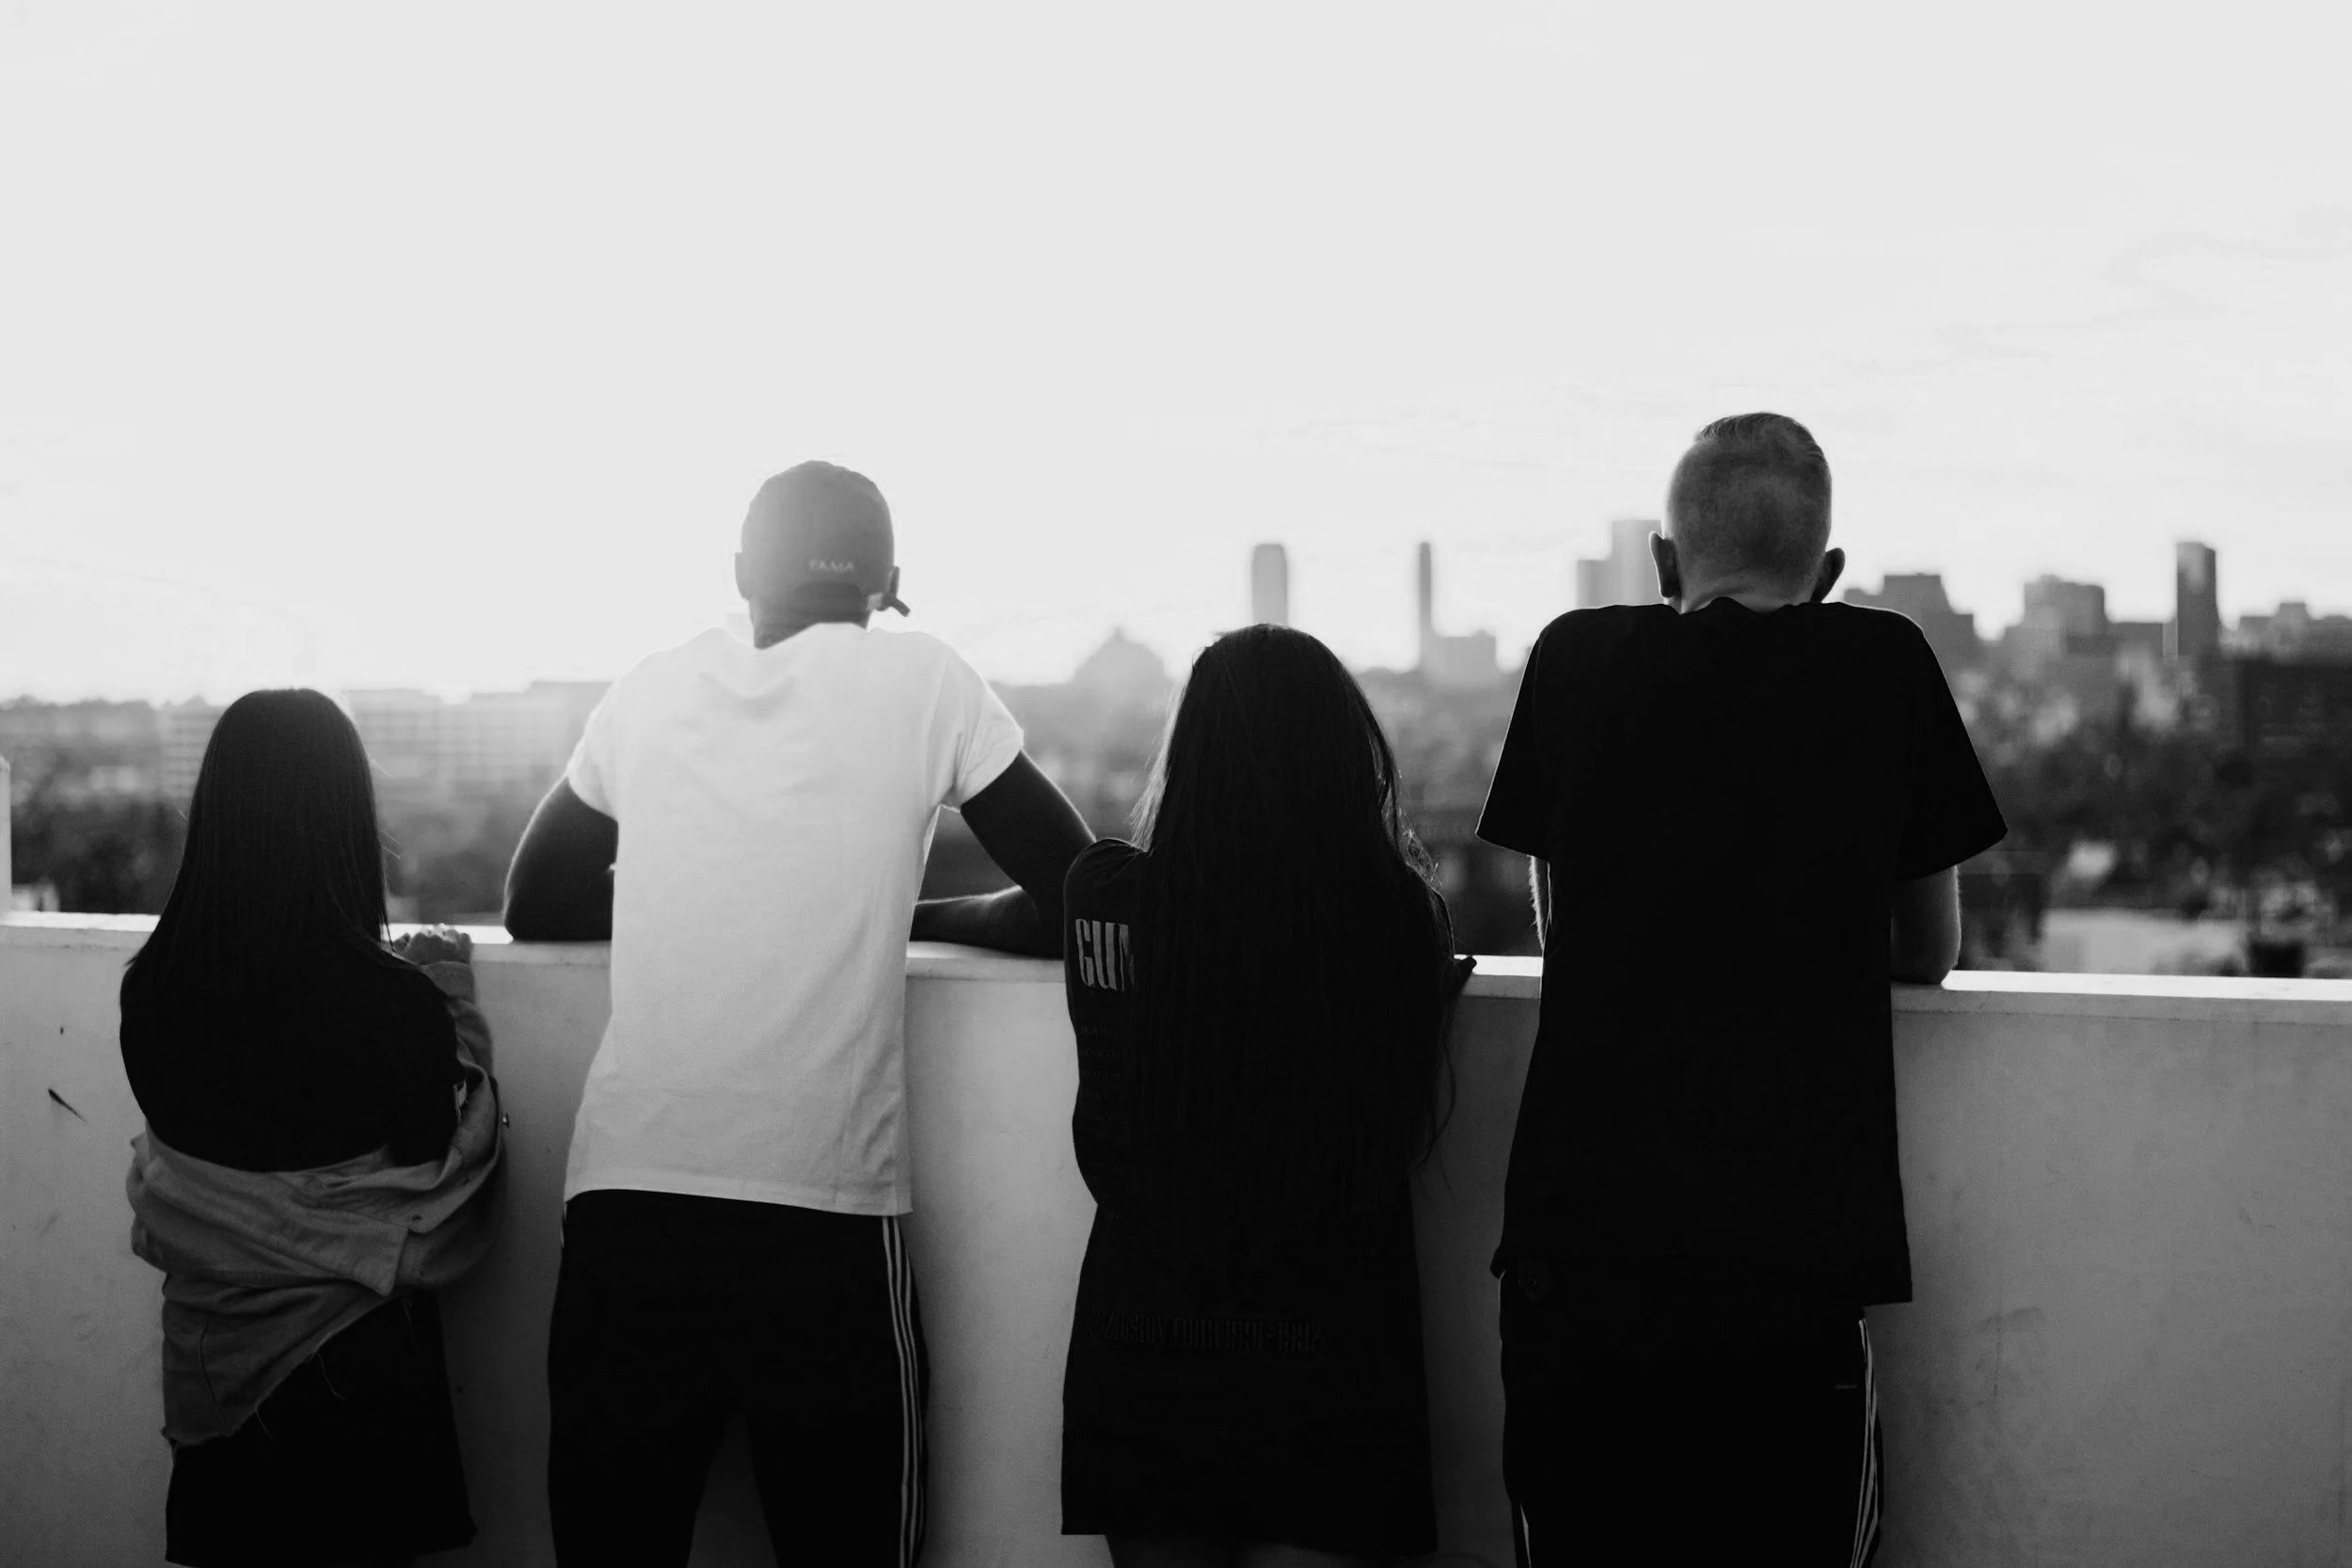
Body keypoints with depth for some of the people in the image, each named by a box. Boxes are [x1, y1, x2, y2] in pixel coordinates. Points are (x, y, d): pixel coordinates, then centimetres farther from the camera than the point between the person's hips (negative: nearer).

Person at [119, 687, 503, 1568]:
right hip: (357, 1362, -3)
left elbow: (174, 1149, 4)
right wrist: (454, 1004, -2)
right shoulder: (398, 1002, -23)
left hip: (208, 1357, 4)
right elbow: (439, 1185, -10)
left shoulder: (151, 988, -11)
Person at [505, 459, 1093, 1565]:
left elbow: (537, 906, 23)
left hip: (623, 1206, 3)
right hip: (824, 1224, -2)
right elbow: (1075, 904, 7)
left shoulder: (649, 692, 11)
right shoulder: (918, 677, 4)